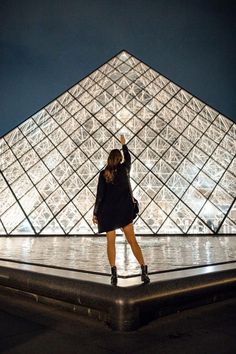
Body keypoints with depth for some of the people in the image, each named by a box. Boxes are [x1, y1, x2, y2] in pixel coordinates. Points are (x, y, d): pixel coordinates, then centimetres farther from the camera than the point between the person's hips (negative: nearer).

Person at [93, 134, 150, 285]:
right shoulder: (125, 169, 0)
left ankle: (114, 273, 1)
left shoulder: (103, 174, -5)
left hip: (108, 211, -1)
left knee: (111, 242, 7)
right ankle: (144, 269, 1)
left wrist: (95, 213, 0)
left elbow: (100, 195, -7)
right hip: (125, 210, 1)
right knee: (132, 240, 5)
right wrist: (124, 144, 37)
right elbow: (128, 158, 23)